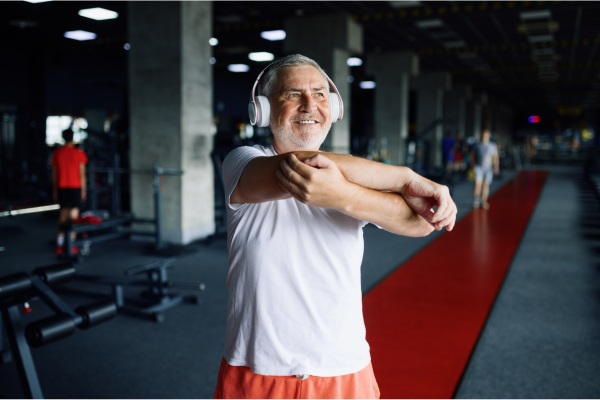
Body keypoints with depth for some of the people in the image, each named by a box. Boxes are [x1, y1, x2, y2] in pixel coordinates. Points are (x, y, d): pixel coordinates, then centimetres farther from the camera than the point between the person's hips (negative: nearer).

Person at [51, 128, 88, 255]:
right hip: (75, 187, -3)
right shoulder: (79, 153, -4)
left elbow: (54, 173, 6)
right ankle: (72, 245, -2)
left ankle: (60, 246, 8)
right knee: (74, 215, 0)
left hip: (62, 188, 3)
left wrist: (55, 190, 13)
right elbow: (82, 173, -4)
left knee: (63, 215, 9)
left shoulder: (57, 153, 5)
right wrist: (83, 189, 2)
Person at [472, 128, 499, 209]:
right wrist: (473, 166, 14)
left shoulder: (493, 146, 5)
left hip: (488, 168, 1)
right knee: (478, 184, -14)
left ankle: (484, 201, 17)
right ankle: (476, 201, -2)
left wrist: (496, 166, -13)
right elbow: (474, 157, 14)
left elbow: (496, 157, 1)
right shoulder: (477, 146, 5)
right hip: (479, 167, -1)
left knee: (486, 185, 5)